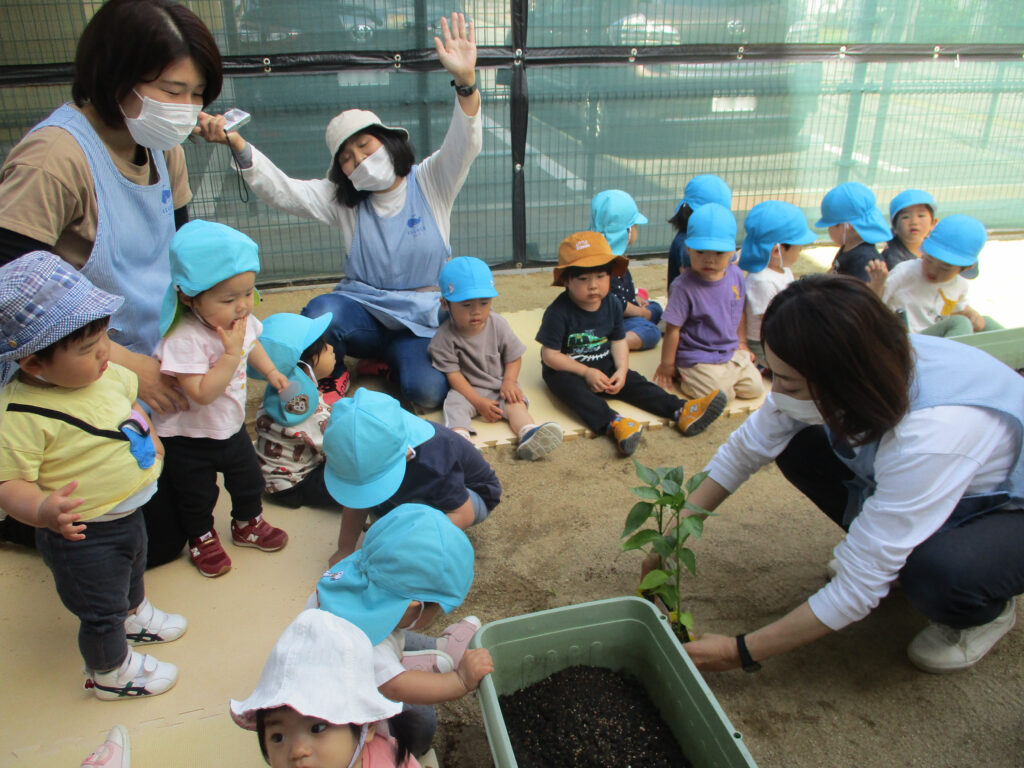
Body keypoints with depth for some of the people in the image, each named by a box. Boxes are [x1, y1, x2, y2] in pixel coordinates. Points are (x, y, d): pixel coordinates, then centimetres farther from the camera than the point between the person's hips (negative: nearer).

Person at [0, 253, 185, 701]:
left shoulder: (106, 373, -8)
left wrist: (148, 437, 9)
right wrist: (42, 510, -47)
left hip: (128, 512, 8)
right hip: (83, 536, -8)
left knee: (132, 574, 35)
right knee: (101, 612, 15)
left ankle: (135, 617, 66)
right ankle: (110, 673, 43)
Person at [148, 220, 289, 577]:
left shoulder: (241, 319, -10)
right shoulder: (185, 339, -35)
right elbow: (202, 393, -39)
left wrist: (271, 371, 6)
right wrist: (232, 353, -40)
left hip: (231, 426, 7)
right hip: (189, 440, -6)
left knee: (249, 478, 22)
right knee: (197, 495, 15)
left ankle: (248, 524, 48)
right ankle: (202, 539, 42)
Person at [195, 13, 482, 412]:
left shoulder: (429, 184, 0)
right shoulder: (342, 200, 6)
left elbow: (465, 145, -17)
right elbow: (280, 190, -6)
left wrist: (465, 81, -37)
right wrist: (235, 143, -24)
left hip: (421, 319, -1)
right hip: (361, 308, 1)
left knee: (427, 392, -27)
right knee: (320, 313, -34)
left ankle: (390, 358, 9)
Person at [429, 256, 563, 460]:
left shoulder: (498, 325, -7)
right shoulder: (445, 337, -14)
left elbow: (514, 357, 1)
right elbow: (453, 374, -14)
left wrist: (509, 382, -18)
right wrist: (479, 402, -21)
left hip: (500, 385, 2)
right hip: (467, 389, -2)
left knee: (514, 401, -25)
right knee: (454, 404, -29)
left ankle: (528, 432, -50)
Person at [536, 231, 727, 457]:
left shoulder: (612, 305, 0)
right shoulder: (558, 312, -19)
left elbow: (618, 341, 7)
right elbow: (550, 354, -18)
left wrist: (621, 369, -12)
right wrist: (586, 372, -21)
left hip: (602, 364, 6)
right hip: (566, 369, -5)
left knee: (633, 382, -13)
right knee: (572, 388, -35)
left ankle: (681, 411, -23)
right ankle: (613, 423, -55)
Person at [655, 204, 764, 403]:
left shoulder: (736, 276, -2)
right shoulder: (684, 286, -21)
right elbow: (673, 329, -15)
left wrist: (742, 344, 20)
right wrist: (667, 365, -10)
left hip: (731, 353, 7)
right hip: (698, 359, -7)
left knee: (755, 388, 1)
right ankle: (684, 376, 7)